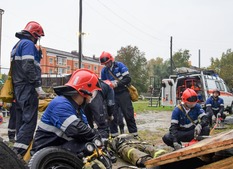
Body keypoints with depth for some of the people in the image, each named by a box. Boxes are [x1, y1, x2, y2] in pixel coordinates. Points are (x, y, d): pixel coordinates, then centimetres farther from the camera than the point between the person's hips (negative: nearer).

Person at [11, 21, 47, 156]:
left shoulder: (17, 45, 23)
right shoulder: (28, 44, -8)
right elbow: (29, 66, -20)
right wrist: (38, 86, -20)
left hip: (18, 87, 10)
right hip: (28, 88, -10)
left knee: (21, 119, 13)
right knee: (30, 120, -12)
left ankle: (19, 150, 18)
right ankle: (19, 153, -18)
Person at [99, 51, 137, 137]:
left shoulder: (120, 65, -6)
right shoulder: (104, 70, 6)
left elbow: (128, 79, -11)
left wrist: (117, 84, -19)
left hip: (123, 93, -4)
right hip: (112, 95, 4)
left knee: (128, 114, -1)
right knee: (112, 115, 1)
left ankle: (134, 133, 7)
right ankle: (113, 134, 11)